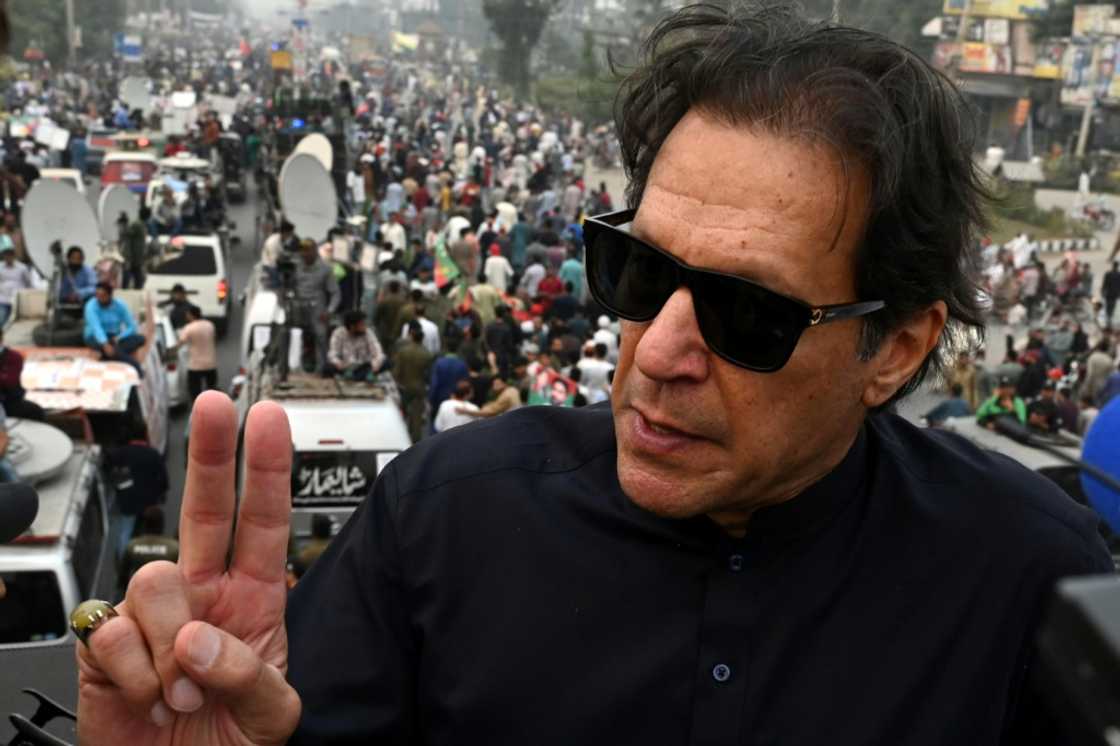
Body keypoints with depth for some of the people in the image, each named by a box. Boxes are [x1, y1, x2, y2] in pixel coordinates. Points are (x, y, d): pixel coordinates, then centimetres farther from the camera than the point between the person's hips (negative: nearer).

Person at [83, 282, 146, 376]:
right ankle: (136, 368, -37)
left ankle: (108, 357, -37)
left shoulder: (120, 305, -8)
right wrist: (105, 344, -48)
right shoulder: (91, 306, -17)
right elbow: (96, 327, -32)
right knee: (106, 347, -40)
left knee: (140, 338, -25)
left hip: (115, 337, 3)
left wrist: (118, 338, -24)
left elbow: (132, 327, -7)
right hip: (96, 338, -3)